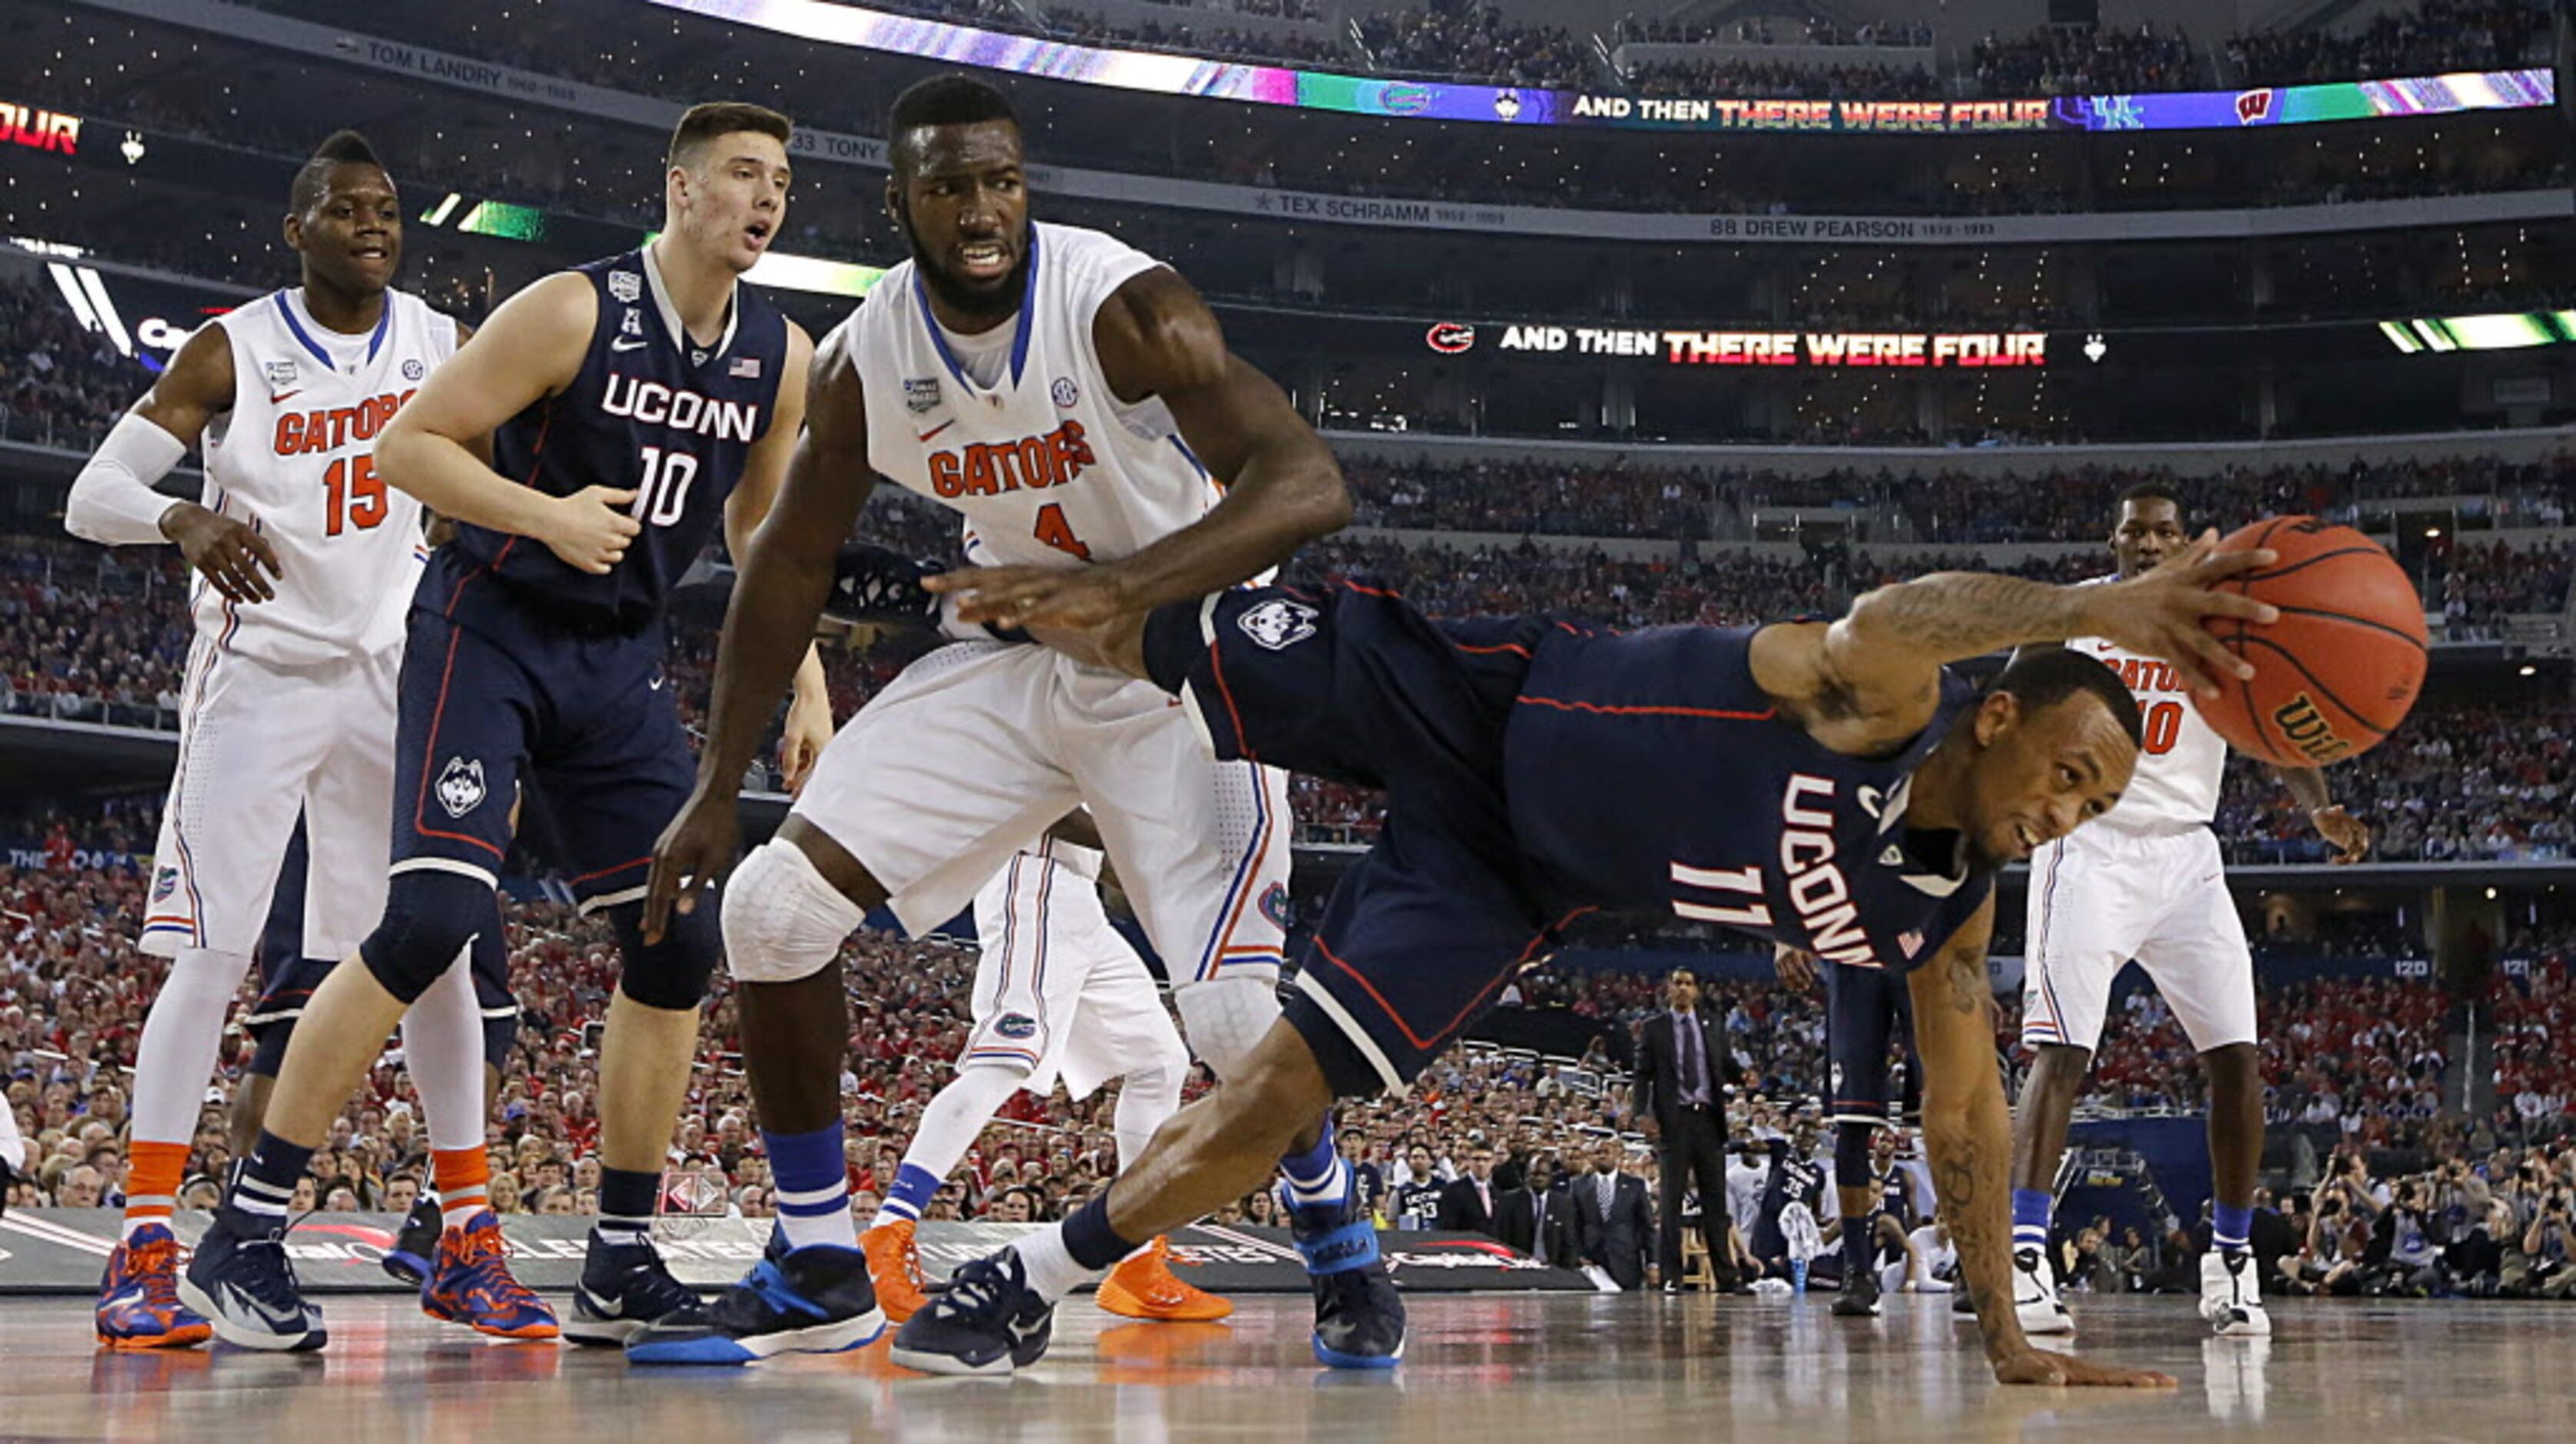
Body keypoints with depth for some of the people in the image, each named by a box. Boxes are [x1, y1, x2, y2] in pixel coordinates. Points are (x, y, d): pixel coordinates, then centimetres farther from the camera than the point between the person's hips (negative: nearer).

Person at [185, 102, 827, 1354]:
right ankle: (241, 1237, -14)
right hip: (488, 630, -6)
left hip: (619, 659, 7)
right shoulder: (572, 311, -13)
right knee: (430, 920, -21)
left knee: (677, 948, 0)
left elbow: (763, 529, 18)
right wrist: (546, 515, -23)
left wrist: (807, 689, 10)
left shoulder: (782, 357, 4)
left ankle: (620, 1270, 11)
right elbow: (405, 446, -11)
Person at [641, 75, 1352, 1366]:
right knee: (772, 909, -7)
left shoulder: (1122, 305, -24)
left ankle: (1333, 1233, 12)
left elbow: (1310, 485, -33)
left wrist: (1112, 586, -46)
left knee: (1228, 1013, -20)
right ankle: (817, 1260, 8)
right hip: (1014, 658, 5)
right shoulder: (862, 361, -9)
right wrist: (715, 790, 5)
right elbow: (791, 561, 5)